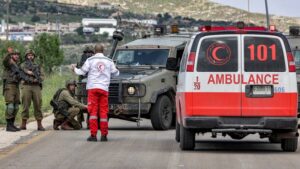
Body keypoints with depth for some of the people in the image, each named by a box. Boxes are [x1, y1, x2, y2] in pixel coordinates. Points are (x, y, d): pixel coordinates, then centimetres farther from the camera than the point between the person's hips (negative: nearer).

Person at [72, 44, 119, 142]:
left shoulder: (90, 60, 2)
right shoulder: (109, 61, 9)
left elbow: (82, 72, 2)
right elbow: (115, 73, 15)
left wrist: (74, 69, 23)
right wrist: (116, 69, 39)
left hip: (92, 88, -2)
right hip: (104, 88, 2)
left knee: (93, 111, -2)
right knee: (103, 112, 5)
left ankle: (93, 135, -8)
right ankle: (104, 135, 4)